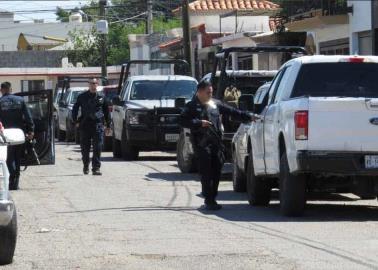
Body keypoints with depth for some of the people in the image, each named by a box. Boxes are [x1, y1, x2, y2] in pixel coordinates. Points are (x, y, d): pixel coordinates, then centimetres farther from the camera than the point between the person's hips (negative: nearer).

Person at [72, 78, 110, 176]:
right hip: (85, 125, 1)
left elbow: (106, 111, 16)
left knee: (97, 148, -9)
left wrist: (108, 125, 14)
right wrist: (76, 121, 3)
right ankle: (86, 166, 25)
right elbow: (75, 109, 14)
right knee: (85, 148, 7)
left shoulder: (101, 97, 10)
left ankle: (96, 168, -9)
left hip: (98, 126, -1)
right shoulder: (82, 97, 9)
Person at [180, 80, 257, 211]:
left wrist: (249, 116, 11)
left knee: (216, 172, 5)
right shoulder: (192, 106, 2)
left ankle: (211, 199, 14)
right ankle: (209, 200, -6)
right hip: (202, 145, -5)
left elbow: (232, 112, 17)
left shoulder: (215, 104, 16)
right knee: (206, 173, -8)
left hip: (216, 144, 5)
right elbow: (183, 121, -6)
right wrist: (199, 123, -15)